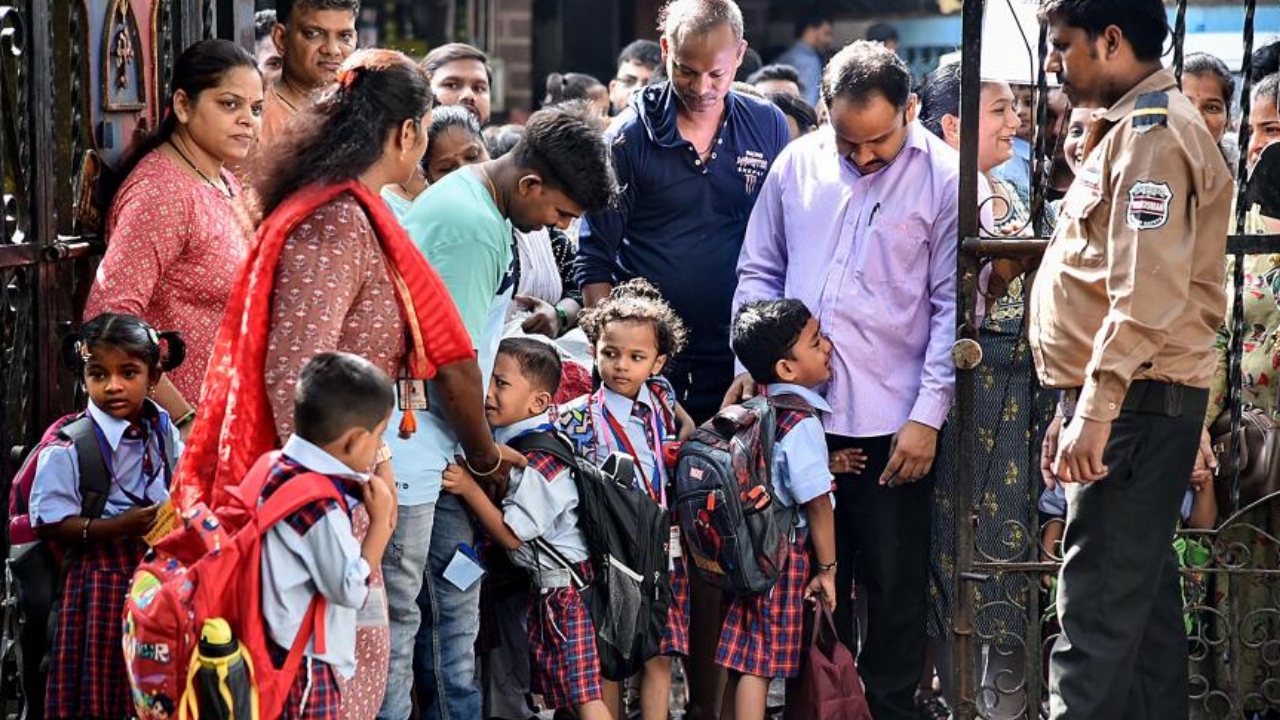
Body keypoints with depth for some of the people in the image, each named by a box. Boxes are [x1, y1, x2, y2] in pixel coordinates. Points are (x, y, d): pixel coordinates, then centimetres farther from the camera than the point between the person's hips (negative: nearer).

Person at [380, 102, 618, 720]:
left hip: (438, 445, 10)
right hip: (410, 447, -10)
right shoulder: (474, 227, -22)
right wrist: (486, 454, -7)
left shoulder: (469, 192, 9)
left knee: (458, 598, 16)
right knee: (398, 615, -4)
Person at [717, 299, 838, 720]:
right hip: (784, 556, -7)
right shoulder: (802, 423, -18)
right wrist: (826, 569, -9)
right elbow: (817, 502, -16)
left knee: (742, 659, 13)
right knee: (760, 664, -3)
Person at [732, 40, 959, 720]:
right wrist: (751, 359, 0)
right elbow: (759, 272, 14)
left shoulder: (943, 177, -6)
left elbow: (952, 306, -6)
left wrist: (928, 415, -11)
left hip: (894, 425, -3)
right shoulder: (796, 164, 5)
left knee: (894, 586, 6)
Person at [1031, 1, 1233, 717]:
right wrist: (1076, 404, 23)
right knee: (1145, 590, 13)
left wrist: (1095, 411, -24)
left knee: (1097, 611, -11)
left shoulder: (1153, 133, -13)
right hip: (1125, 404, 11)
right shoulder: (1130, 130, 20)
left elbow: (1147, 296, -23)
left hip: (1136, 406, -11)